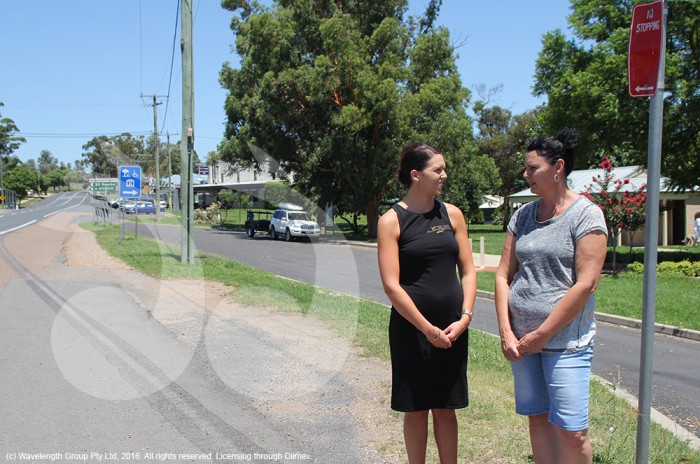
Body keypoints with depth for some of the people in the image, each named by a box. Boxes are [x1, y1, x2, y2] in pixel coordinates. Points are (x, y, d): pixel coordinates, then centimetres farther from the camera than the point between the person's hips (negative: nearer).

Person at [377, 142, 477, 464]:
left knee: (445, 407, 12)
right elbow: (391, 285, -12)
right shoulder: (392, 220, -7)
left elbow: (468, 271, 7)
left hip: (453, 327, 3)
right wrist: (427, 329, -14)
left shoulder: (452, 214, 5)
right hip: (411, 327, -3)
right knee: (416, 408, 8)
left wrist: (465, 317, -6)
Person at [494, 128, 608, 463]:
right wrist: (506, 332, -3)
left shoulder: (586, 215, -7)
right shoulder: (523, 216, 9)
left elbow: (585, 284, -14)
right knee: (537, 419, 12)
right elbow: (503, 275, 8)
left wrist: (543, 334, -13)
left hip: (566, 340, -5)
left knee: (571, 430, -3)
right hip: (521, 339, 5)